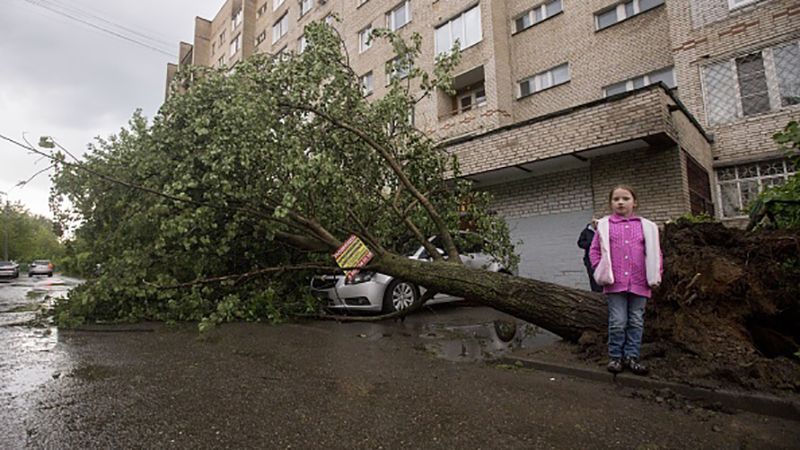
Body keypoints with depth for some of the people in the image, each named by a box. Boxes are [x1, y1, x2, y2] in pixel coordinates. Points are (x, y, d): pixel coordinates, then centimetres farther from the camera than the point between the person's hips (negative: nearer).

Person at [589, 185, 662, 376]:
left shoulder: (646, 226, 7)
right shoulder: (604, 225, 3)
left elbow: (654, 252, 9)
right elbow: (594, 250, 5)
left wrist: (655, 275, 2)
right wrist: (601, 271, -3)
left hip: (639, 283, 2)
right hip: (615, 283, -2)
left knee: (636, 322, 8)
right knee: (617, 322, 1)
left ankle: (631, 356, 19)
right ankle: (615, 357, 14)